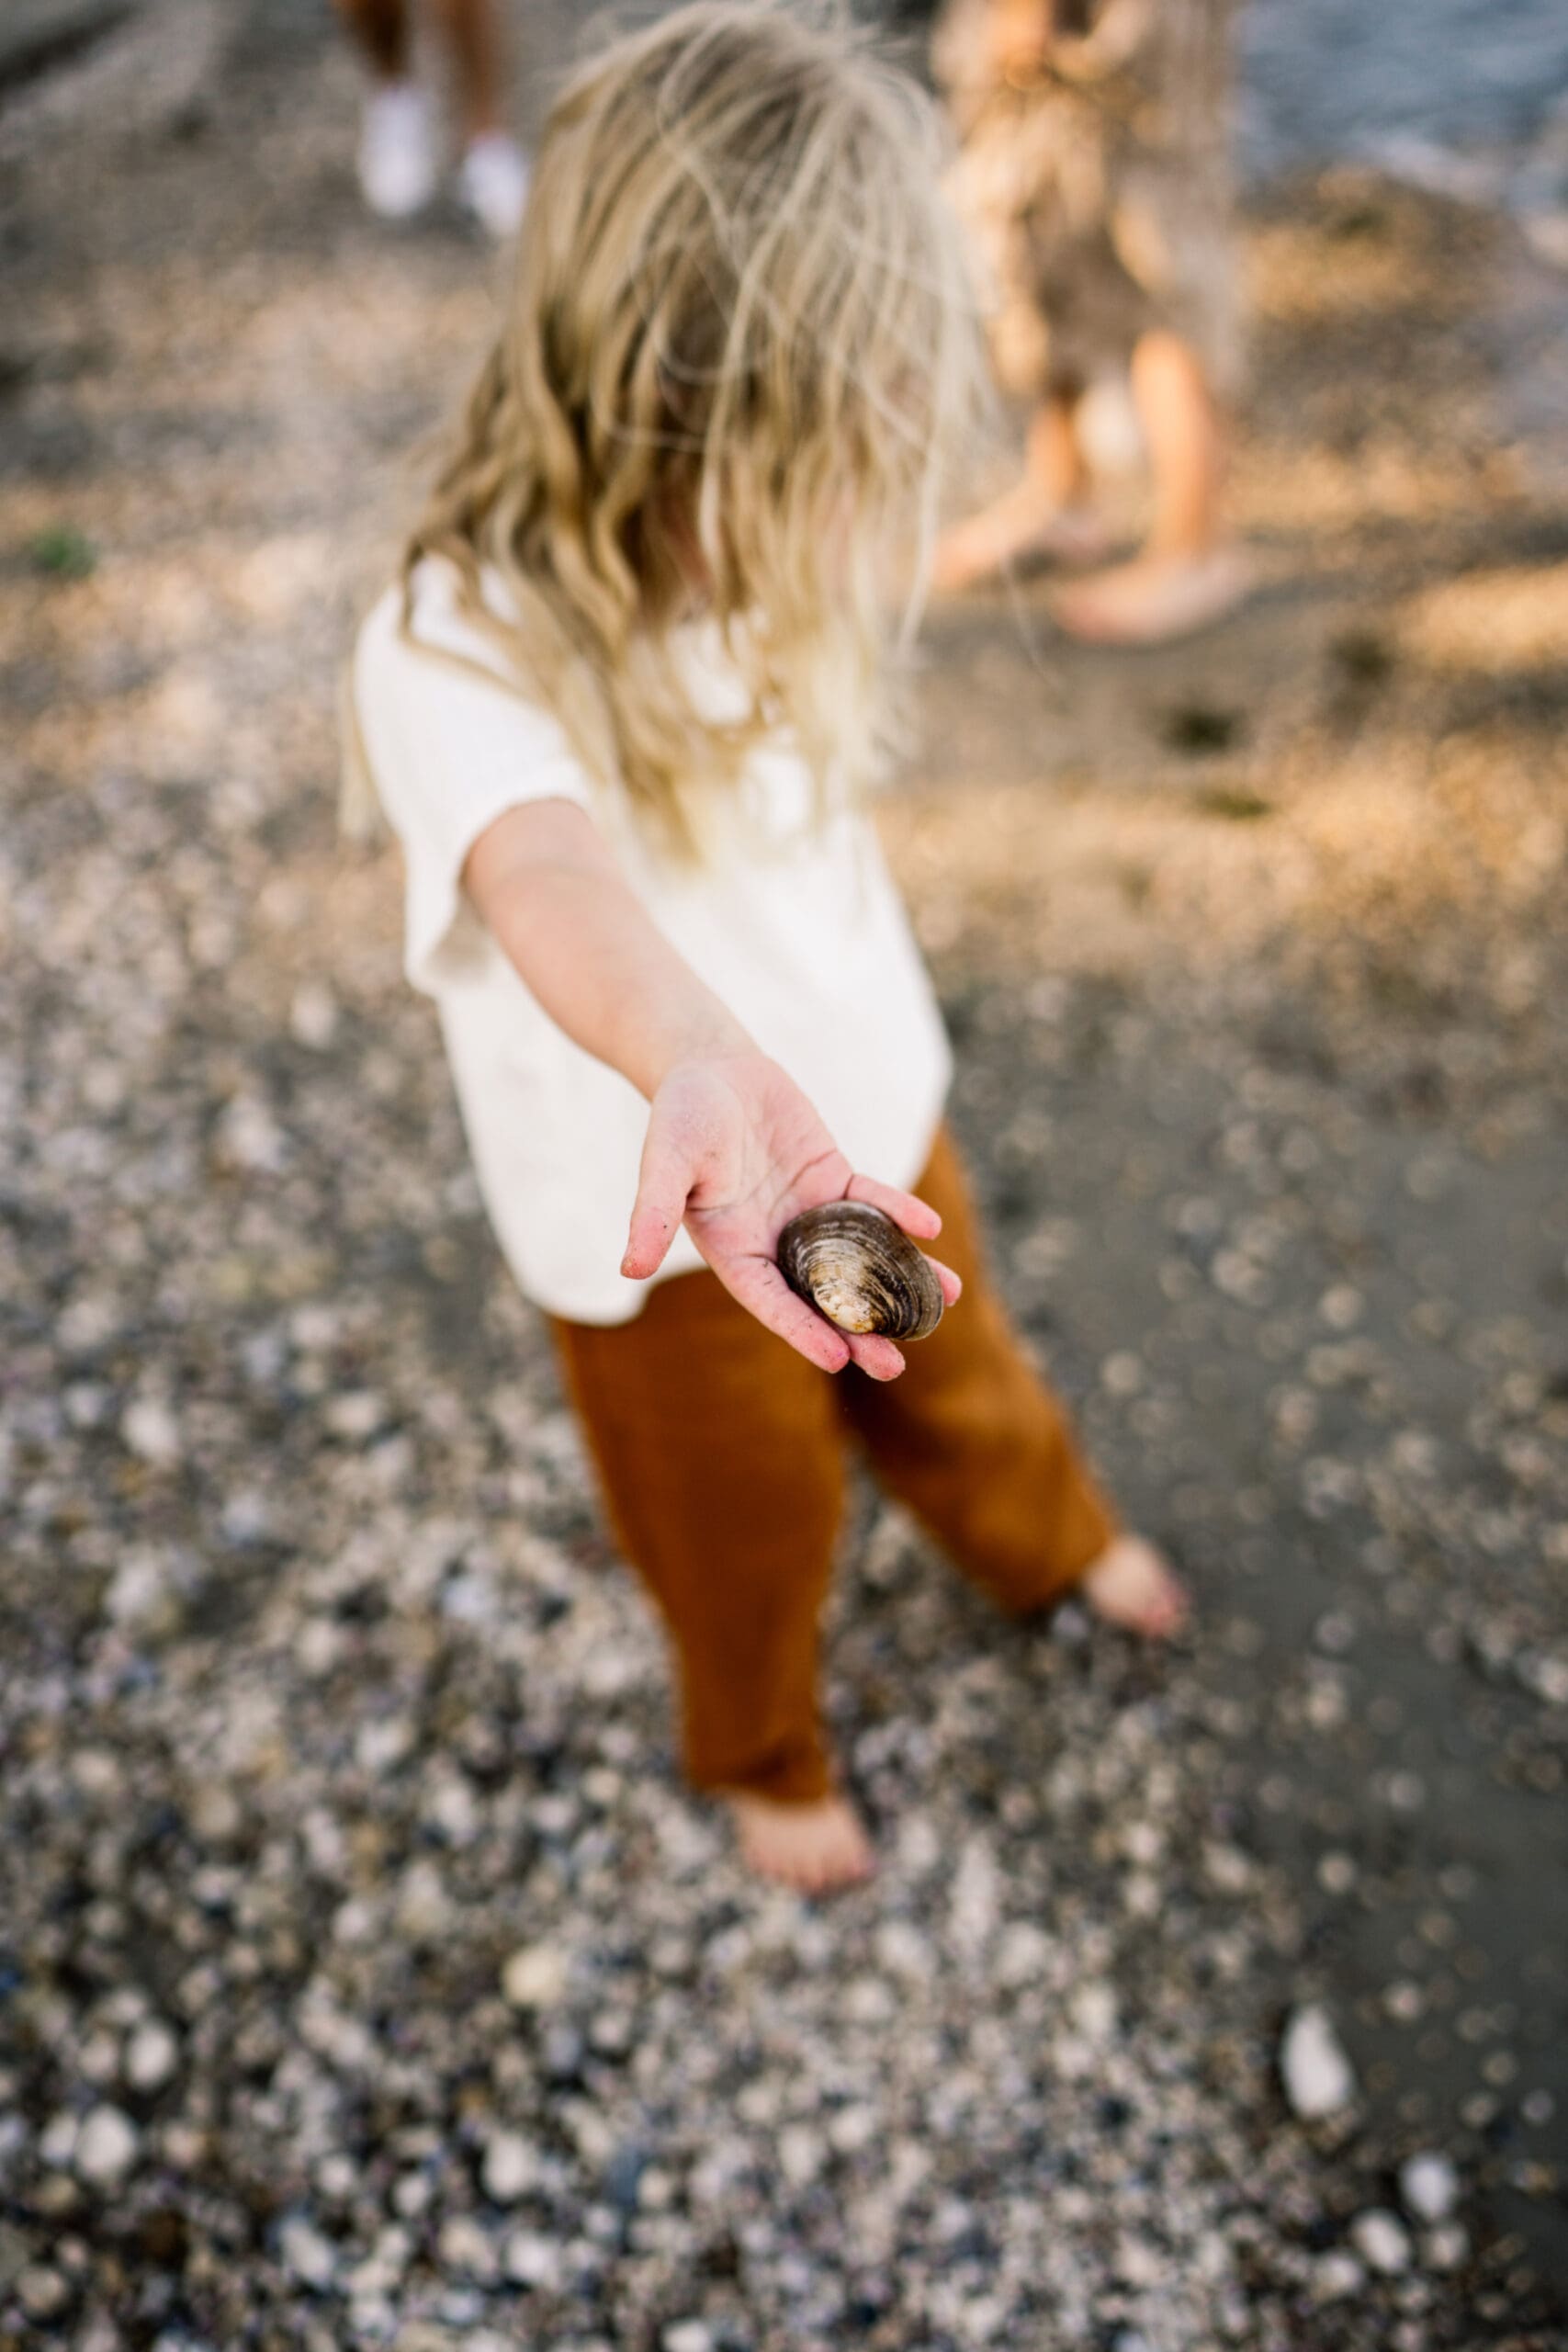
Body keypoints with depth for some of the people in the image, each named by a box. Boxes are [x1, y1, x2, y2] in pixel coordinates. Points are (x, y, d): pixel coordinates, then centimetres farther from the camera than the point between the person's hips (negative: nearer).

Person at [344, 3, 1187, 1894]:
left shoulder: (749, 533, -13)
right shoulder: (457, 655, -34)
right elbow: (550, 877, -56)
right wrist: (706, 1070, -75)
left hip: (876, 1110, 5)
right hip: (660, 1236, -5)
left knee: (953, 1382, 32)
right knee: (747, 1535, 22)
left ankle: (1049, 1545, 67)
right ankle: (761, 1754, 56)